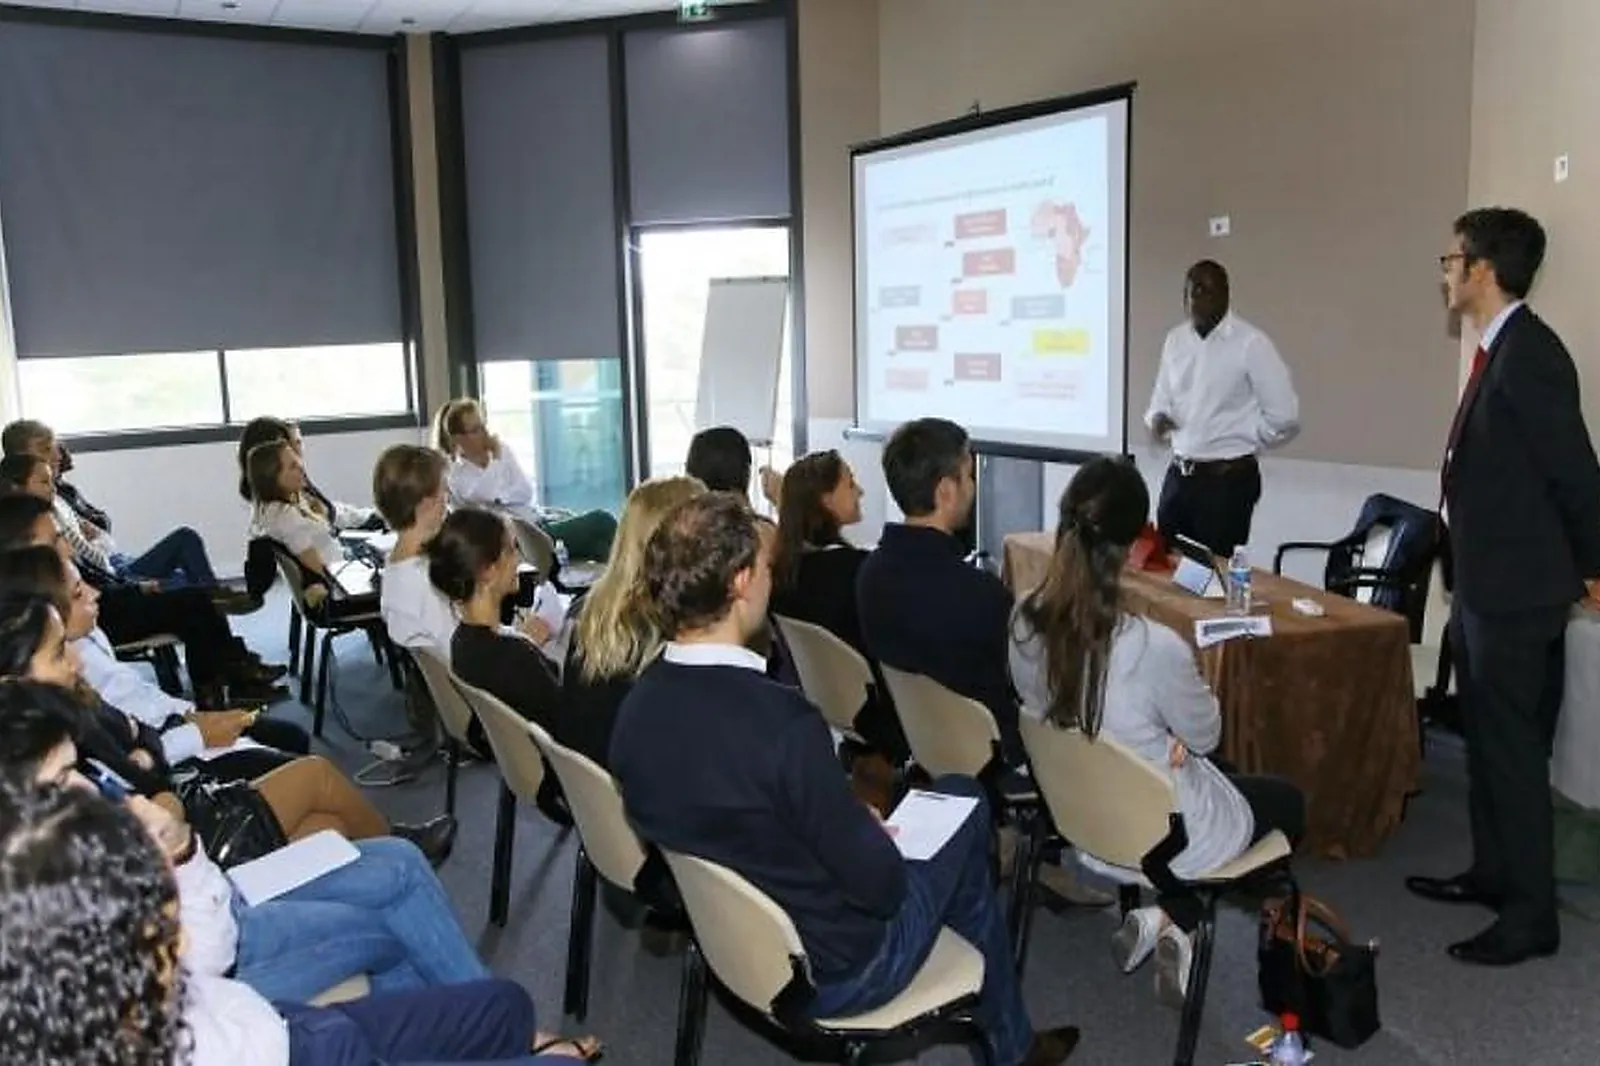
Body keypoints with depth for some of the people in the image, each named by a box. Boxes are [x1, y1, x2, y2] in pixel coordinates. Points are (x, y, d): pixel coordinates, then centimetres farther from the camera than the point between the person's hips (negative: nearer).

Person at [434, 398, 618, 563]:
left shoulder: (502, 450, 12)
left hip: (540, 517, 6)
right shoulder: (456, 476, -2)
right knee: (601, 522, -22)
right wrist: (494, 459, -11)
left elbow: (527, 491, 4)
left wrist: (499, 497, -12)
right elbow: (488, 496, -21)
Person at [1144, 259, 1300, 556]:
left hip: (1228, 479, -5)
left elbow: (1284, 417, -11)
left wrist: (1236, 447, -3)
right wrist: (1158, 418, -5)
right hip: (1178, 475, 6)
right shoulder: (1175, 340, 7)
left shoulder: (1251, 343, -10)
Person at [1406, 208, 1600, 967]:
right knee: (1486, 742, 19)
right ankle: (1493, 874, 33)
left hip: (1517, 593, -10)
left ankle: (1531, 914, 12)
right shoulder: (1497, 351, 10)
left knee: (1514, 751, 0)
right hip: (1484, 587, 10)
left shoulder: (1528, 354, -21)